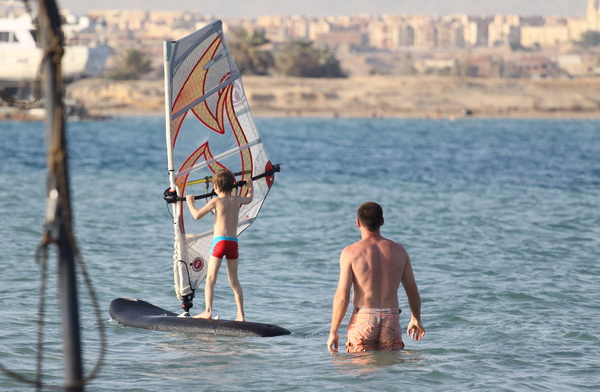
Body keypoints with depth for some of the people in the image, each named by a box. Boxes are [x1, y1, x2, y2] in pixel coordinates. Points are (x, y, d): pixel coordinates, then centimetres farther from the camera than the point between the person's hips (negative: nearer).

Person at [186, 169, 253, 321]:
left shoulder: (216, 201, -3)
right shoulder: (237, 200, 12)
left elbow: (197, 215, -7)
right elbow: (249, 198, 36)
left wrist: (189, 202, 10)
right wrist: (250, 186, 56)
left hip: (219, 241, -5)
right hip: (233, 242, 5)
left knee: (210, 279, -6)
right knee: (234, 281, 12)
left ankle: (208, 311, -19)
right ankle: (241, 315, 9)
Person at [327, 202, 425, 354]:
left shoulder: (351, 252, -3)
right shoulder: (398, 251, 7)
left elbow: (342, 296, -7)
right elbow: (413, 291, 13)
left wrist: (333, 332, 0)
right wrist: (416, 320, 30)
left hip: (363, 319, -3)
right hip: (391, 320, 3)